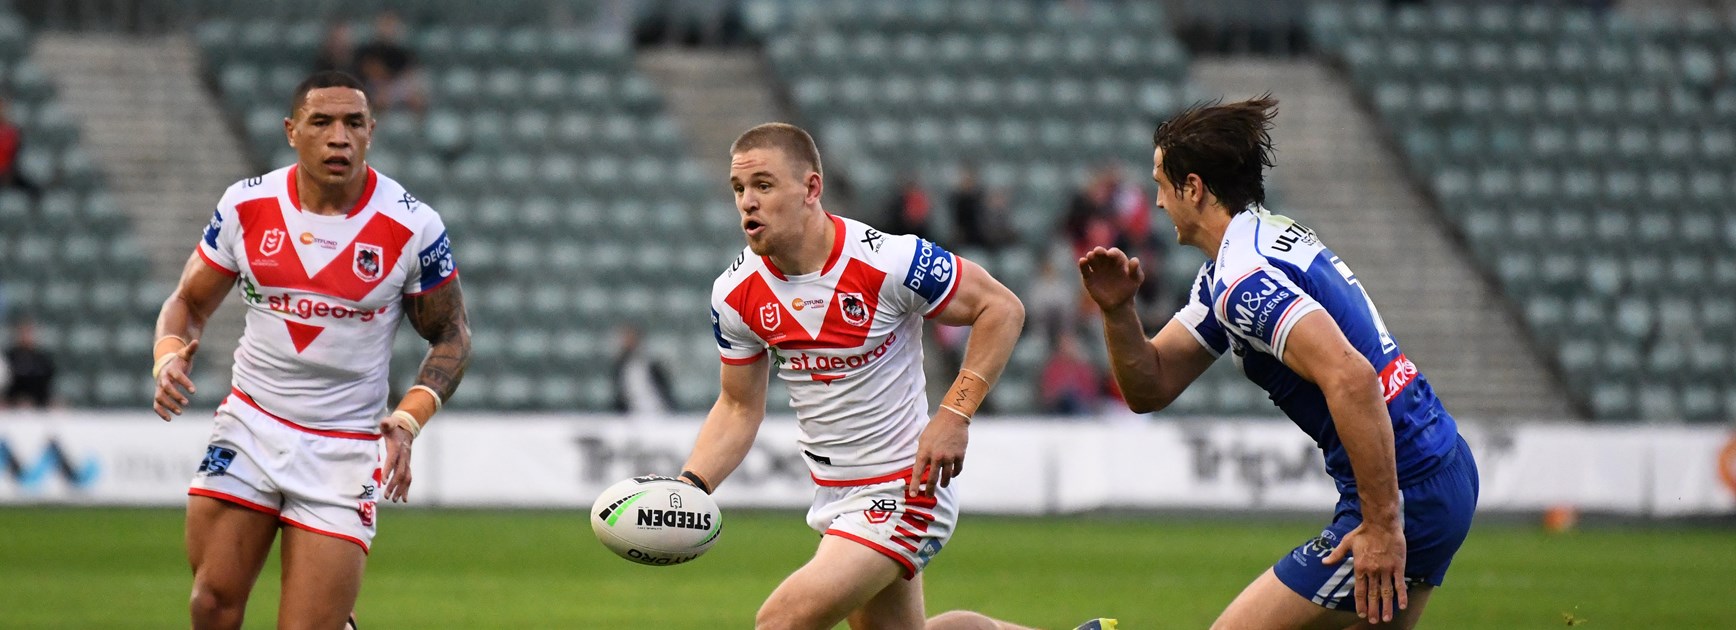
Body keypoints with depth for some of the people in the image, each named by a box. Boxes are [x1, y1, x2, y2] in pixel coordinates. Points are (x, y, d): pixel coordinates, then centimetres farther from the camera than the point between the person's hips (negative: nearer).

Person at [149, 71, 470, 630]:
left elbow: (451, 335, 2)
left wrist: (407, 421, -14)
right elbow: (188, 302, 9)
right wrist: (169, 359, -13)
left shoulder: (412, 227, -9)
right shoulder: (246, 205, -2)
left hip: (345, 450, -3)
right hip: (249, 427, 3)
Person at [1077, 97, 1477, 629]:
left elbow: (1351, 377, -33)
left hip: (1403, 493, -10)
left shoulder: (1244, 280, -18)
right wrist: (1117, 310, -3)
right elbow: (1150, 386, 17)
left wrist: (1383, 524, -30)